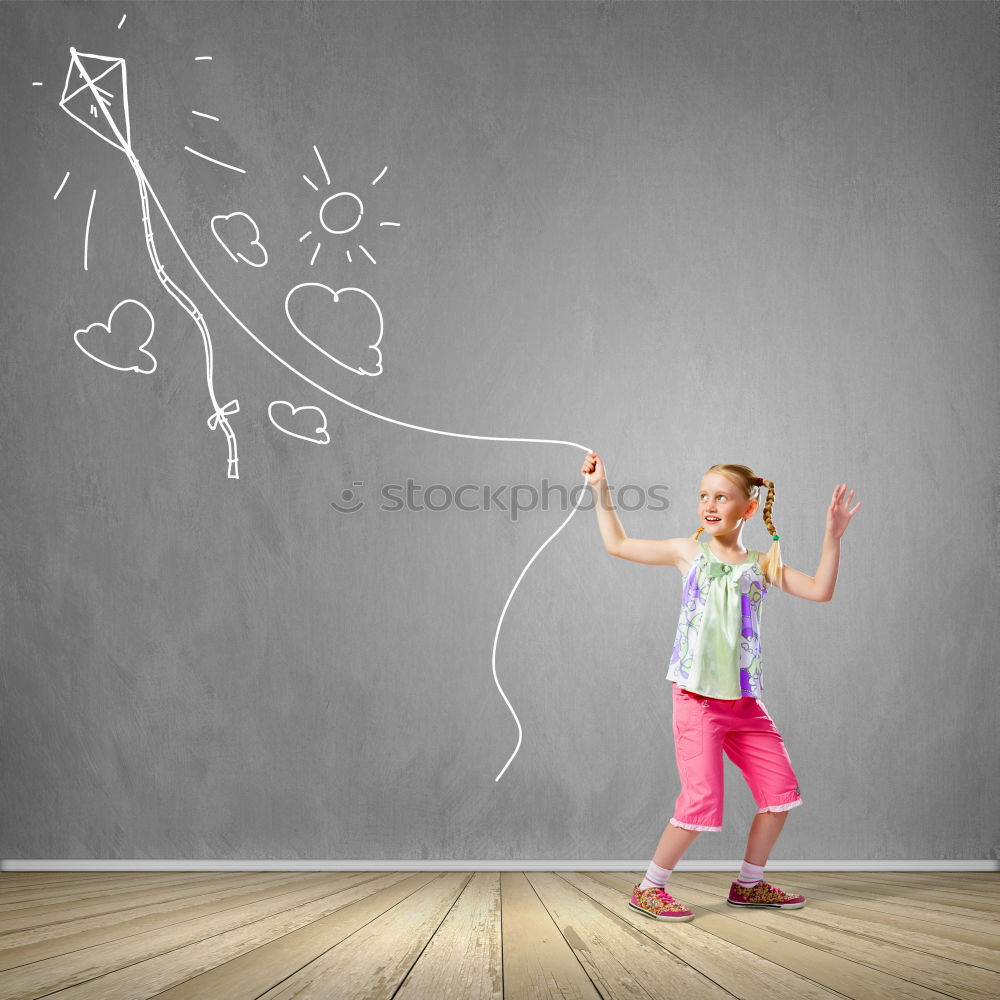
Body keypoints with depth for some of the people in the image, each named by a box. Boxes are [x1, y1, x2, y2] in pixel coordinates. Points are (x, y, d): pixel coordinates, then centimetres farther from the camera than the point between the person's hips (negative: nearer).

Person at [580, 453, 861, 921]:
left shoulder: (761, 565, 7)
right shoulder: (689, 553, 3)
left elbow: (820, 590, 0)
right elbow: (617, 544, 10)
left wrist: (832, 536, -8)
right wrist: (601, 490, 5)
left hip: (744, 701, 4)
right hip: (697, 696, -4)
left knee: (780, 788, 6)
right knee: (702, 799, -11)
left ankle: (749, 883, 24)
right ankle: (648, 888, 4)